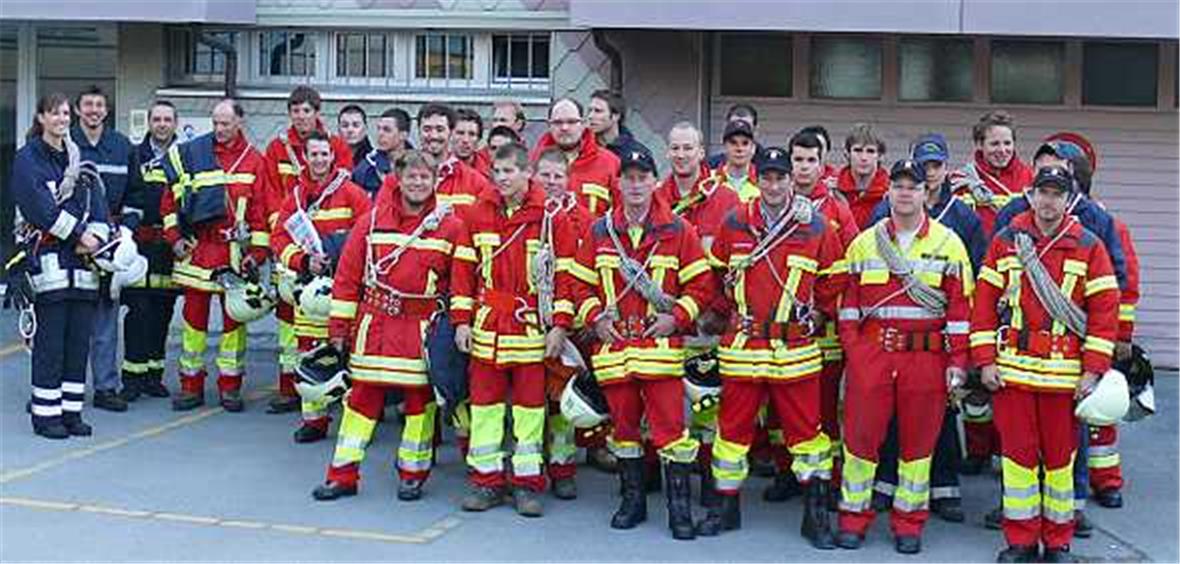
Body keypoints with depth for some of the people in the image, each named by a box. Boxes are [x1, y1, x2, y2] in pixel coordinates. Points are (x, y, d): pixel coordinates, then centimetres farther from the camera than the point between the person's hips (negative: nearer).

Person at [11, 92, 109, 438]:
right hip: (46, 260, -6)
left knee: (80, 338, 6)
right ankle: (45, 413, 2)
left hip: (82, 260, 6)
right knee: (50, 341, -5)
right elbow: (41, 207, -12)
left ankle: (71, 410, 13)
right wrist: (80, 233, -14)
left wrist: (96, 235, -8)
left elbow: (96, 202, 9)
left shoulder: (79, 158, 18)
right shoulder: (27, 159, -1)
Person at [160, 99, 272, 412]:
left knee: (234, 316, 5)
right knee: (194, 314, 4)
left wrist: (257, 251, -5)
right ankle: (191, 385, 13)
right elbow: (171, 198, 8)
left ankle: (230, 386, 14)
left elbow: (261, 210, 1)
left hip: (235, 251, -1)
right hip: (196, 248, 1)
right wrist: (174, 236, 0)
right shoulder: (191, 154, 5)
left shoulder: (254, 161, 3)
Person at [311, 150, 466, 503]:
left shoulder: (450, 226, -2)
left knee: (420, 399, 6)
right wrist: (338, 326, 1)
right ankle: (343, 475, 13)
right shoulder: (371, 222, 2)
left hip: (423, 328, -1)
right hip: (374, 325, 1)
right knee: (362, 396, 5)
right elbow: (347, 277, 3)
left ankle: (413, 473, 21)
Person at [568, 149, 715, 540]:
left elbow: (702, 283, 2)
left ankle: (679, 506, 3)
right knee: (623, 424, 11)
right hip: (613, 345, 3)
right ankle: (632, 500, 25)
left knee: (670, 426, -6)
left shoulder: (679, 231, 1)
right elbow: (581, 282, 14)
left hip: (660, 345, -3)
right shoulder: (599, 232, 9)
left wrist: (676, 317, -9)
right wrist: (596, 318, 0)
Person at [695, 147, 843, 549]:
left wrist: (817, 315, 5)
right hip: (741, 346, 2)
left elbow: (833, 281, 10)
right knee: (733, 426, 8)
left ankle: (816, 514, 12)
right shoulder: (734, 224, 3)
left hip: (795, 349, -1)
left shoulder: (816, 227, -1)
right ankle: (726, 507, 23)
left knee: (805, 429, 2)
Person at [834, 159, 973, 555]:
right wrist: (852, 350, -1)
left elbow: (961, 306, 2)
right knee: (861, 433, 2)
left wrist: (957, 361, -3)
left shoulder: (949, 244, 4)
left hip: (926, 356, -1)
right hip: (870, 354, 1)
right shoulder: (864, 243, 8)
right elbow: (849, 303, 9)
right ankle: (854, 516, 15)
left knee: (918, 440, 6)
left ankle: (909, 522, 19)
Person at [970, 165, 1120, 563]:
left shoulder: (1089, 247, 3)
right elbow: (985, 302, 5)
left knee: (1060, 456, 6)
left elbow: (1104, 310, 0)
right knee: (1017, 453, 5)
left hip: (1065, 372, -1)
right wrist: (985, 360, -2)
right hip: (1011, 368, 1)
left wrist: (1093, 370, -6)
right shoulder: (1005, 241, 5)